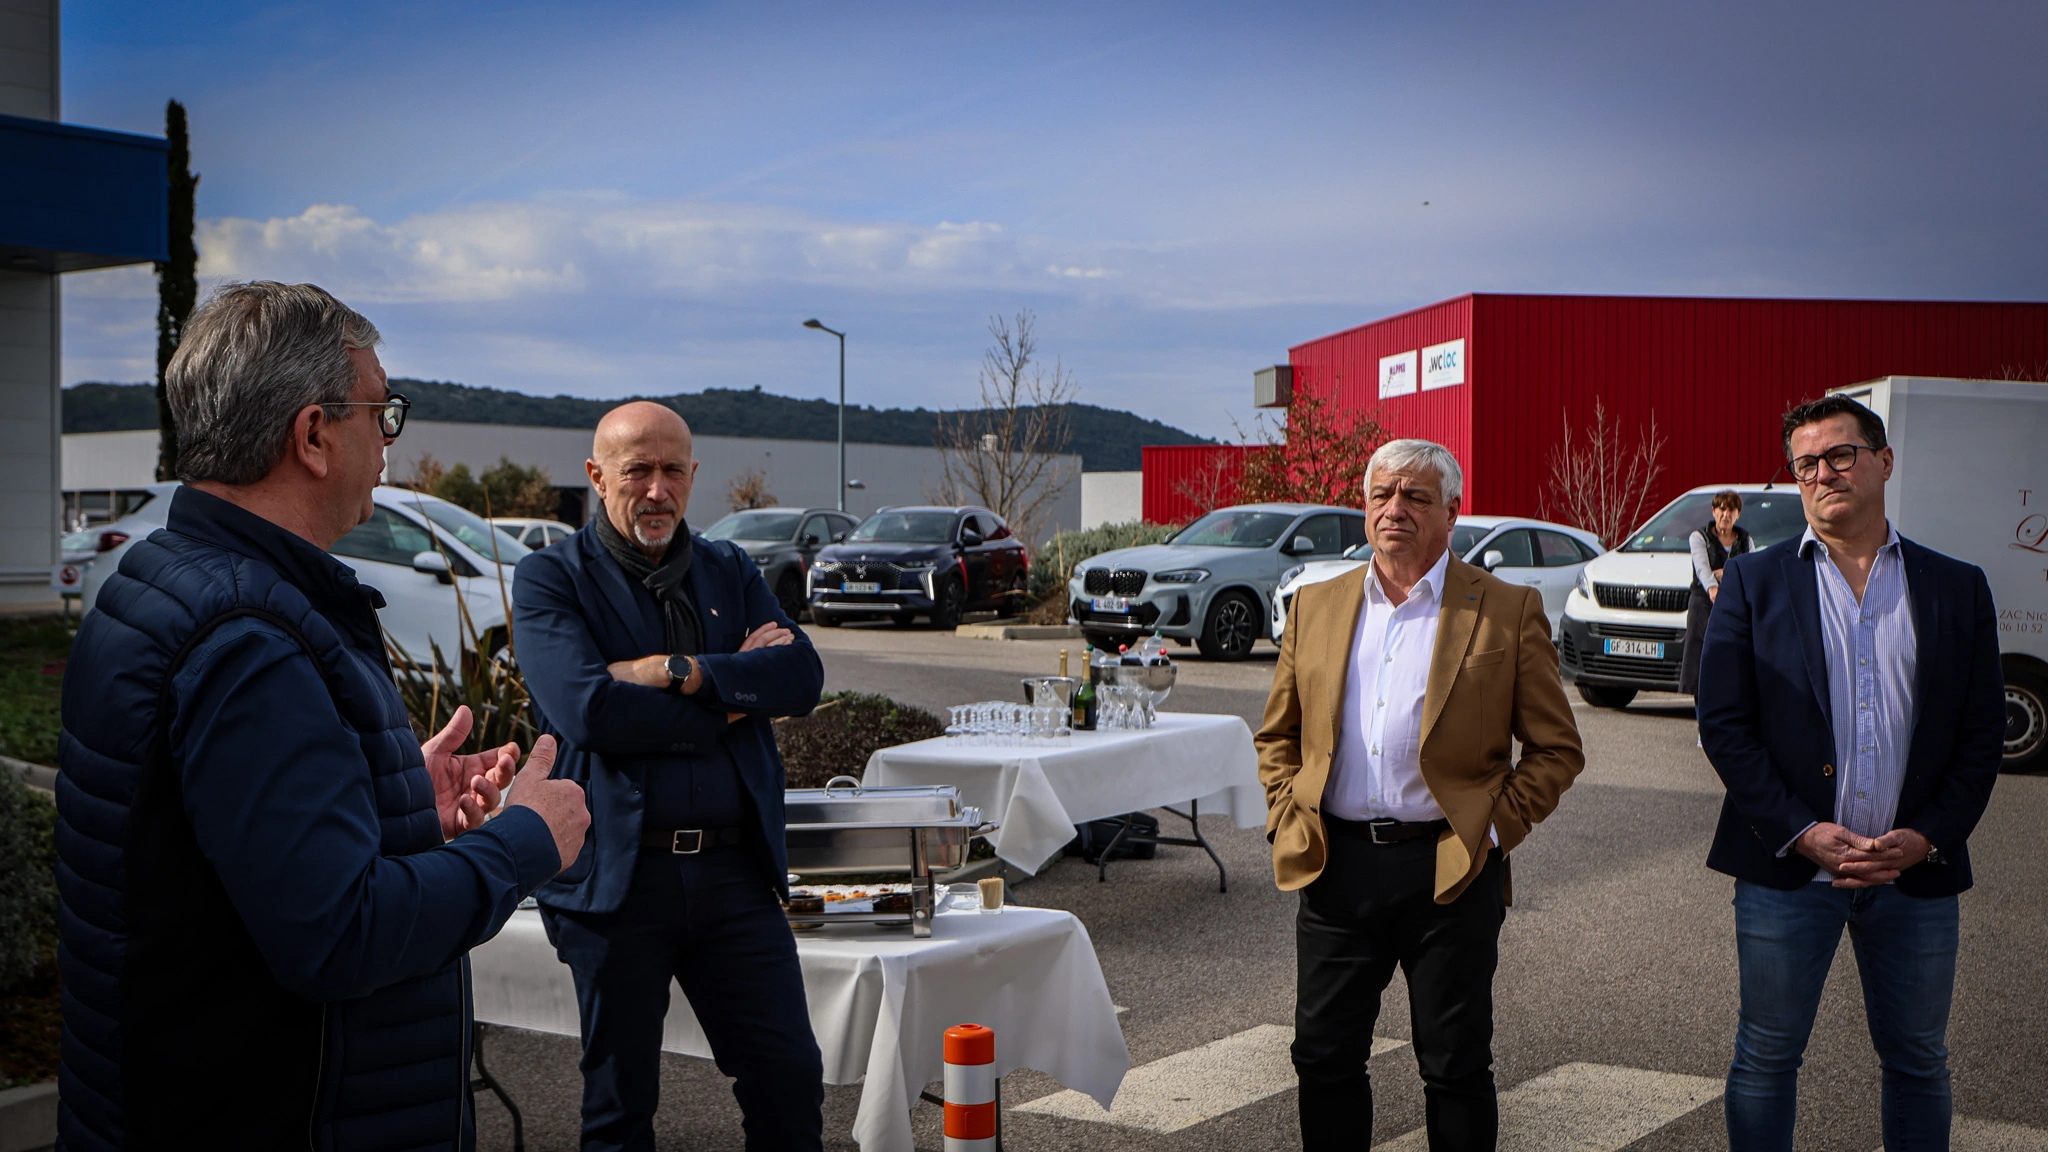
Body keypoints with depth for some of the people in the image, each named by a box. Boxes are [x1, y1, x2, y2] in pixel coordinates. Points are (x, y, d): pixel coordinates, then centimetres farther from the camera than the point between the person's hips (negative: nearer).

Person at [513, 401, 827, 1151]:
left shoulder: (730, 571, 13)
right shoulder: (552, 577, 0)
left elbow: (802, 678, -3)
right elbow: (589, 709, -17)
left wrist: (679, 672, -15)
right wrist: (731, 695, -9)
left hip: (736, 868, 3)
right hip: (617, 872, -3)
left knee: (790, 1077, 4)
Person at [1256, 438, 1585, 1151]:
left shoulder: (1509, 611, -1)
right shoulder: (1316, 606, 10)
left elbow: (1557, 750, 2)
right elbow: (1277, 735, 17)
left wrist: (1493, 829, -7)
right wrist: (1288, 818, 4)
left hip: (1450, 872, -3)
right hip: (1336, 866, 3)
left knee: (1456, 1067, 6)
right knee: (1324, 1058, 10)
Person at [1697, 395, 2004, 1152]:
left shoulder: (1958, 589, 6)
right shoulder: (1754, 583, 2)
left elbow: (1982, 733, 5)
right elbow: (1722, 723, -4)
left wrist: (1925, 839, -8)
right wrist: (1802, 833, -13)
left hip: (1917, 870, 2)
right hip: (1788, 866, -1)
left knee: (1918, 1061, 12)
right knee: (1767, 1056, 6)